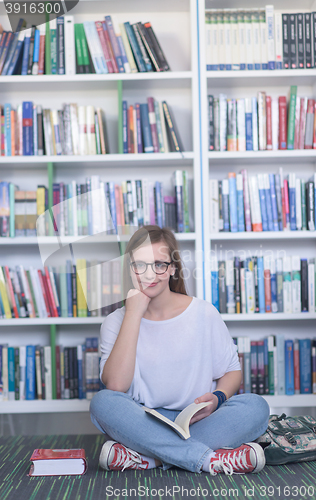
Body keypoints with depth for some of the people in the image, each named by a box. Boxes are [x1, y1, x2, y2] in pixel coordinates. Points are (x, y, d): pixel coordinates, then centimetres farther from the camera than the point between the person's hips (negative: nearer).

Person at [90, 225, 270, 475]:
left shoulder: (204, 314, 2)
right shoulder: (116, 323, 2)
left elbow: (232, 370, 9)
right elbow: (115, 386, -14)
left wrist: (217, 398, -15)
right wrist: (134, 314, -14)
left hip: (197, 423, 1)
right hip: (143, 423, 0)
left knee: (256, 406, -25)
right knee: (102, 402, -29)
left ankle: (148, 458, -28)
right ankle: (209, 459, -30)